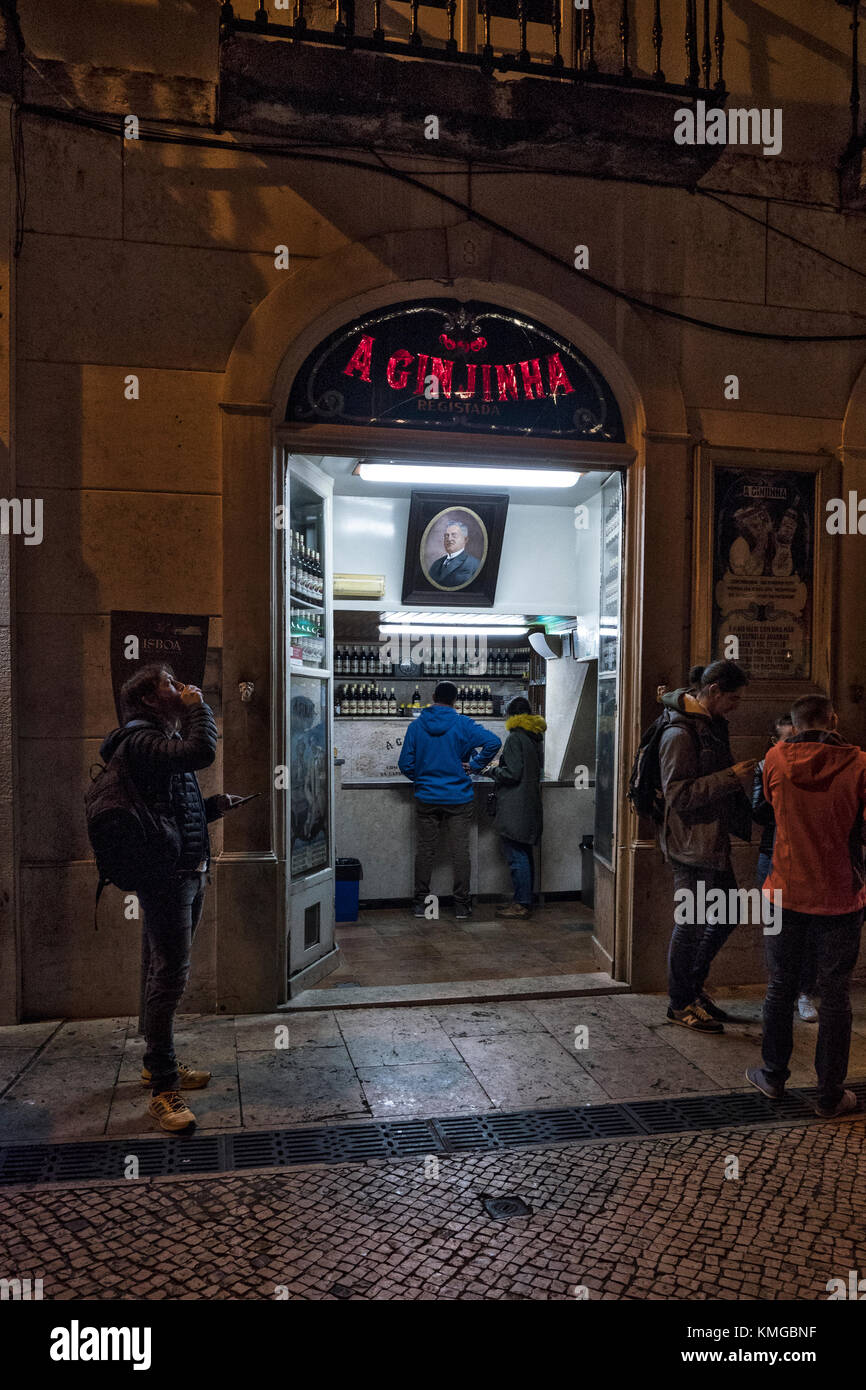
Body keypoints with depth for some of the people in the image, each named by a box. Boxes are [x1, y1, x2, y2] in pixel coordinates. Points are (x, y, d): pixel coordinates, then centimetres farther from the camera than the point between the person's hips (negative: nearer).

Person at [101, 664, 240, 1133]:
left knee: (168, 972, 18)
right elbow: (201, 752, -28)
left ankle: (157, 1063, 30)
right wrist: (197, 707, -13)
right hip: (165, 873, -10)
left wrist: (213, 807, 12)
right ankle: (163, 1089, -3)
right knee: (170, 975, -10)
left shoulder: (164, 738, 22)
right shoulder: (139, 738, -11)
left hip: (187, 871, 10)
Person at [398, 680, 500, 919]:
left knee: (425, 850, 9)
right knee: (460, 851, 5)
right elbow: (493, 742, -17)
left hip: (426, 798, 2)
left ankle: (421, 903, 15)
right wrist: (475, 765, -5)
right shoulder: (463, 724, -6)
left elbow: (405, 764, 1)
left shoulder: (416, 725, 0)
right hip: (459, 798, -2)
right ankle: (461, 905, 10)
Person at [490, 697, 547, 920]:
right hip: (531, 803, 9)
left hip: (515, 807, -9)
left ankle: (522, 904, -3)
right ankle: (525, 900, 22)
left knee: (516, 855, -5)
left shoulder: (515, 738, -13)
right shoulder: (534, 738, 13)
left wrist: (493, 770, -3)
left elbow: (512, 773, -18)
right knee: (524, 854, 14)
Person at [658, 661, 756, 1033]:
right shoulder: (680, 733, -19)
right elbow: (678, 795, -24)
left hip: (713, 838, 10)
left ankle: (694, 986, 34)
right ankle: (681, 1004, 18)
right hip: (691, 843, -10)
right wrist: (731, 776, -24)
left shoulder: (713, 724, 10)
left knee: (725, 916, 17)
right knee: (691, 924, 2)